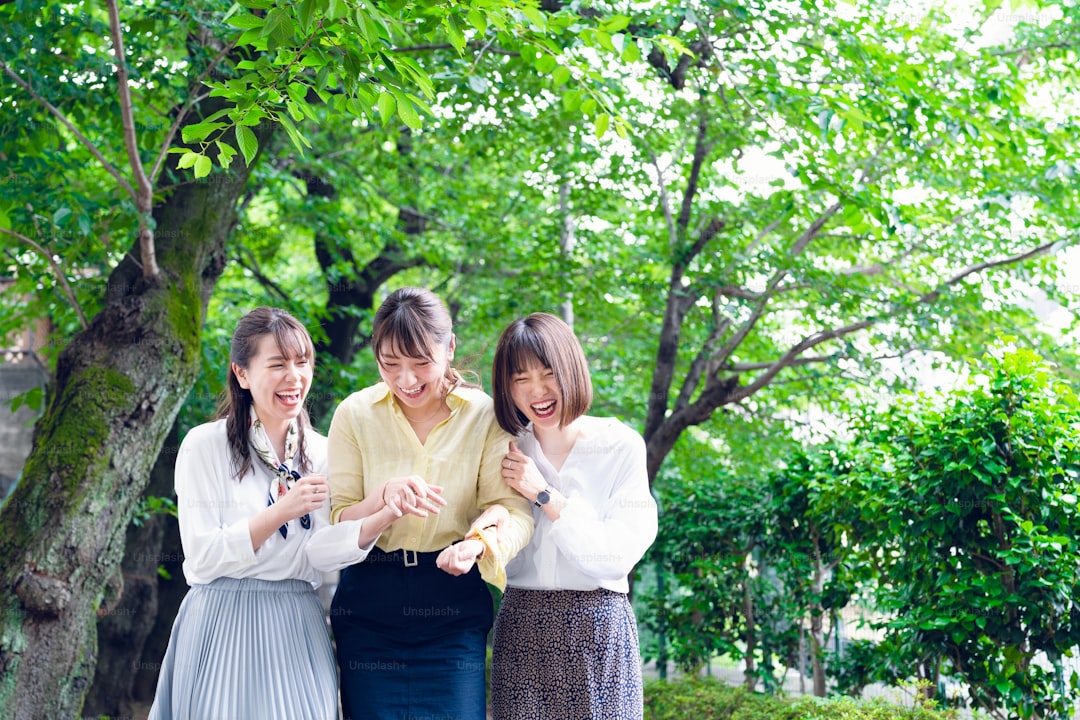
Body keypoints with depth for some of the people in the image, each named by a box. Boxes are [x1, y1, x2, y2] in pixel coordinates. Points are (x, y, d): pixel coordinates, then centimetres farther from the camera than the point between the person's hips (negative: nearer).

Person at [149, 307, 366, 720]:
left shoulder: (321, 453, 7)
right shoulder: (205, 446, -6)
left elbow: (325, 553, -5)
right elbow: (202, 558, -11)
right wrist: (281, 512, -20)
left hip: (298, 630, 4)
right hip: (224, 626, -3)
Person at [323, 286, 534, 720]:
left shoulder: (484, 416, -3)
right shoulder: (355, 415, 0)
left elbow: (515, 512, -9)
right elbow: (335, 523, -1)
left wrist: (479, 544, -32)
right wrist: (385, 496, -22)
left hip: (452, 607, -1)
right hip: (369, 605, 1)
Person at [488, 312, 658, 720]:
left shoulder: (621, 446, -3)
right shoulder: (507, 449, 6)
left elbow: (620, 555, -11)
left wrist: (545, 496, -12)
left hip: (598, 630, -2)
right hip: (521, 629, 2)